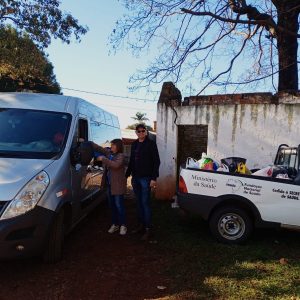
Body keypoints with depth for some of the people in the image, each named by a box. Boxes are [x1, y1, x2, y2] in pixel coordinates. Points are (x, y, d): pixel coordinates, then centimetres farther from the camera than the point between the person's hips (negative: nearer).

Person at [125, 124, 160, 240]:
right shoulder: (134, 144, 11)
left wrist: (154, 178, -15)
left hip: (146, 178, -5)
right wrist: (127, 175, 14)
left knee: (145, 203, -4)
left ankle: (148, 229, 5)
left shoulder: (151, 144, -6)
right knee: (139, 202, 12)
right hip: (135, 178, 6)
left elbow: (156, 161, -9)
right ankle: (141, 225, 23)